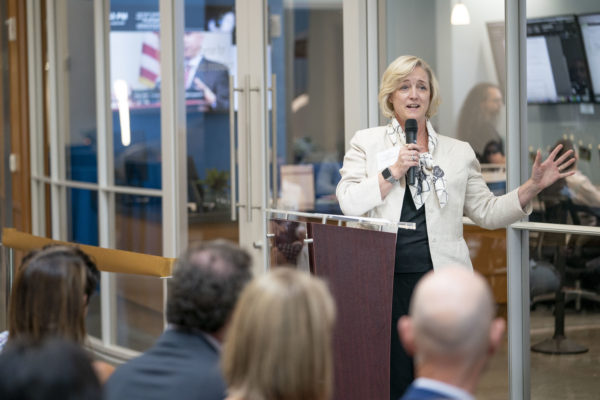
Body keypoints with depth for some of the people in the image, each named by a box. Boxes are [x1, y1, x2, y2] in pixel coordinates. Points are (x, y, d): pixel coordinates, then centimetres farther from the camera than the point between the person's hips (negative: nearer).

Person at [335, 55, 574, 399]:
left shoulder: (459, 152, 13)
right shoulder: (366, 142, 9)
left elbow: (488, 212, 12)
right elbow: (349, 202, -2)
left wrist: (533, 186, 2)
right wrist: (393, 173, -10)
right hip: (387, 279, -1)